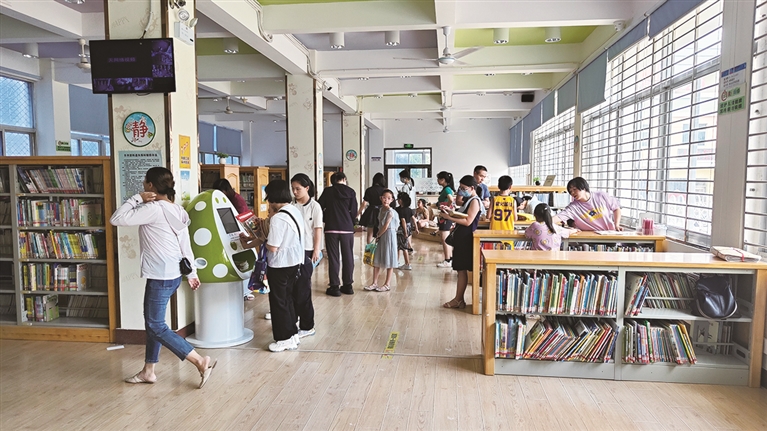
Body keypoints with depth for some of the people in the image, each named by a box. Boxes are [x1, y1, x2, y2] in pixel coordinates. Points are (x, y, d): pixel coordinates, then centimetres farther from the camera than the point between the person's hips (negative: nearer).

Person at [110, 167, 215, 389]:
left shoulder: (153, 208, -18)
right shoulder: (176, 210, 9)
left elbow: (116, 219, -18)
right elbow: (186, 245, 12)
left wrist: (137, 198, -9)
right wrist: (192, 273, 18)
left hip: (160, 277, -10)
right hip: (171, 275, 10)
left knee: (156, 327, -3)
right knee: (152, 323, 18)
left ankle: (202, 362, -4)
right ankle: (148, 371, 29)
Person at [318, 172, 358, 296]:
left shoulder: (328, 191, 0)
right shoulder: (351, 192, 2)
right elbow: (354, 212, 0)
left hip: (331, 229, -1)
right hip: (347, 228, 1)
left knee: (333, 257, 4)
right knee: (348, 257, 10)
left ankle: (335, 286, 5)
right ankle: (348, 285, 16)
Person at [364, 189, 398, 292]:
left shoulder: (390, 211, -13)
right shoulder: (381, 210, 10)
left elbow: (386, 227, -15)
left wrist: (378, 236, -7)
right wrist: (378, 235, 4)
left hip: (389, 235, -8)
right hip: (381, 236, 8)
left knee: (388, 260, 1)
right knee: (376, 260, 8)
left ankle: (387, 284, 8)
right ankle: (375, 283, 14)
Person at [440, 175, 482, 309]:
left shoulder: (475, 201, -12)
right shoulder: (468, 200, 17)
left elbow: (467, 221, -20)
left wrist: (449, 217, -19)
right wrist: (450, 212, 2)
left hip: (466, 239, -9)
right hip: (461, 238, 10)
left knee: (462, 270, -3)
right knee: (461, 270, 10)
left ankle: (459, 300, 3)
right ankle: (458, 299, 15)